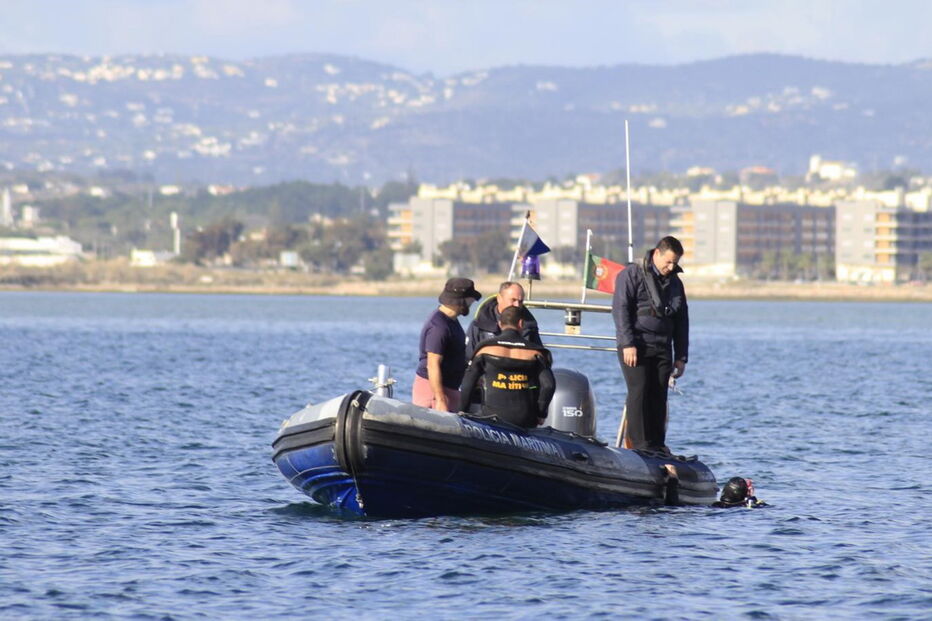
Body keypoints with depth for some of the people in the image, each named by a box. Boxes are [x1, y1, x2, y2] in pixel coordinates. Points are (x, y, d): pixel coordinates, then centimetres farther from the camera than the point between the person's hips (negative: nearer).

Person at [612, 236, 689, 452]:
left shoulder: (674, 283, 17)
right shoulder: (631, 275, -1)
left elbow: (681, 321, 20)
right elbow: (620, 310, -8)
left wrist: (681, 357, 14)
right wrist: (628, 344, -17)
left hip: (662, 349, 5)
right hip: (635, 346, -5)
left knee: (659, 396, 1)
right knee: (639, 392, -12)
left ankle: (657, 445, 4)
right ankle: (639, 444, -13)